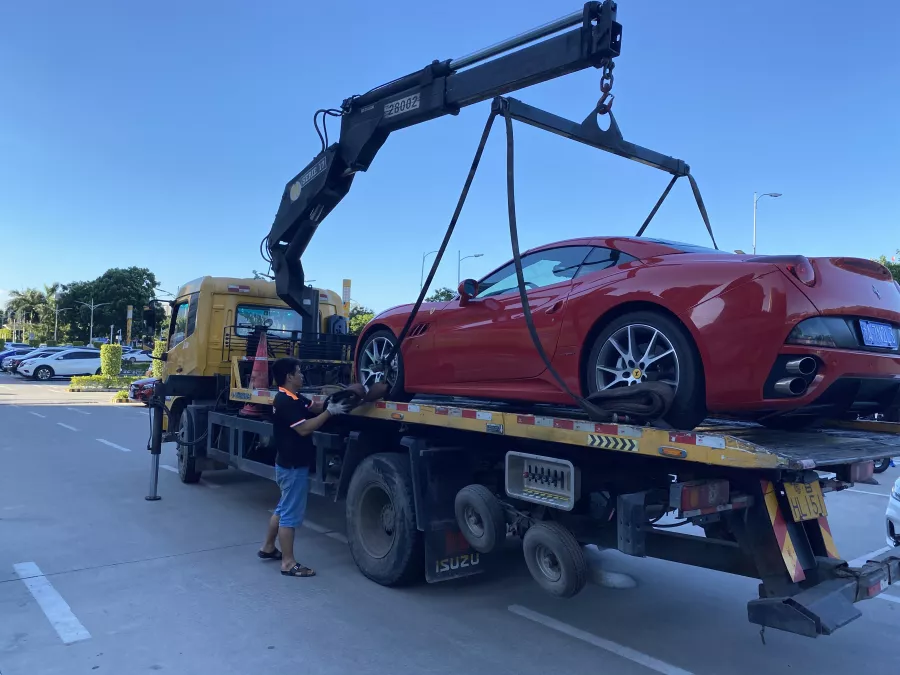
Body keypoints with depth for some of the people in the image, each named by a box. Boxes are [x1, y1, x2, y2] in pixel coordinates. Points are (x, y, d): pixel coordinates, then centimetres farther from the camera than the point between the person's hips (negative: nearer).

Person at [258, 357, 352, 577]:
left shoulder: (293, 398, 12)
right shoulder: (286, 401, -22)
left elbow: (315, 407, 10)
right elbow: (304, 428, -27)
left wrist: (331, 401, -6)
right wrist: (330, 412, -25)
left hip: (289, 463, 11)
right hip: (293, 466, -11)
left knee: (283, 508, 22)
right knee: (291, 514, -3)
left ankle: (268, 548, 35)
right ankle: (288, 563, 5)